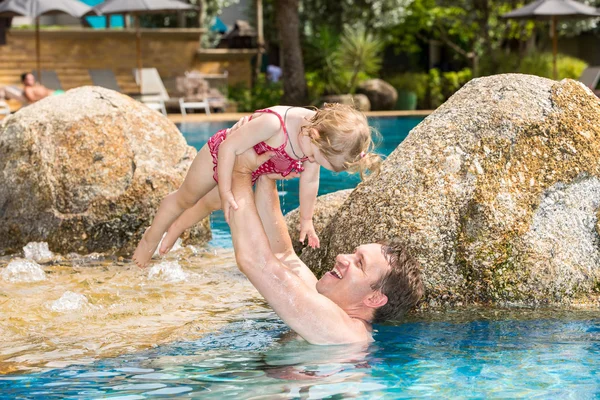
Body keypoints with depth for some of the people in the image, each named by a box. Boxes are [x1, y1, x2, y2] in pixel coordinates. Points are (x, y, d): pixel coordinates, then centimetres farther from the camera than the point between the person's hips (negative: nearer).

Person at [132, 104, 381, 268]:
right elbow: (228, 148, -41)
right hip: (219, 155, -6)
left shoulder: (318, 138, -27)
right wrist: (226, 192, -37)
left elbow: (309, 181, -10)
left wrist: (306, 219, 0)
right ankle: (151, 238, 39)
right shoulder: (273, 123, -49)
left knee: (212, 203, 29)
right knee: (186, 198, 16)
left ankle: (177, 228, 57)